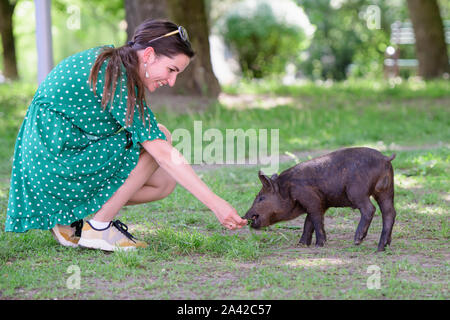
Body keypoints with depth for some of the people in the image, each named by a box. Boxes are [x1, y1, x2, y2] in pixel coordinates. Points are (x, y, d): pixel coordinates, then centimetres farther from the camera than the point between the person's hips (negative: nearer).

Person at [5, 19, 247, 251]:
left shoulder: (109, 60, 8)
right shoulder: (116, 77, -21)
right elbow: (163, 153, -23)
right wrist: (214, 202, -23)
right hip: (58, 161, -10)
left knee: (165, 182, 6)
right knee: (161, 138, -13)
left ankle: (70, 215, 8)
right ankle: (98, 227, -10)